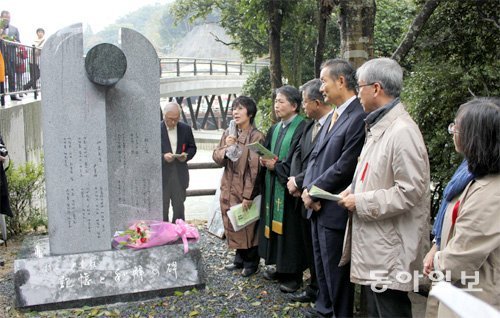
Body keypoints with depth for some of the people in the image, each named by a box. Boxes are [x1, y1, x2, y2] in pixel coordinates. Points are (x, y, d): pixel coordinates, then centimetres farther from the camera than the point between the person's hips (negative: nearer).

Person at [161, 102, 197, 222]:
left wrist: (186, 155, -8)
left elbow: (192, 148, 13)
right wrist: (163, 156, -20)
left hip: (180, 175, 3)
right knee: (162, 209, 5)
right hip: (162, 176, -3)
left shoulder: (186, 129, 5)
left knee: (179, 208, 12)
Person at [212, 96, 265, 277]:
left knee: (248, 226, 6)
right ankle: (240, 259, 31)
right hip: (229, 188, 6)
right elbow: (217, 159, 6)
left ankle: (251, 263, 22)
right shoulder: (228, 133, 6)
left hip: (246, 189, -6)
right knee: (233, 225, 15)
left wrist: (248, 195, -17)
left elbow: (255, 169, -16)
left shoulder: (256, 137, -13)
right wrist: (226, 147, -15)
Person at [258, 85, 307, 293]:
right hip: (273, 186, 8)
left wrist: (276, 166, -13)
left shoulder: (302, 128, -12)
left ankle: (294, 274, 8)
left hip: (289, 187, -8)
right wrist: (265, 161, -3)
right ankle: (280, 268, 24)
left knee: (290, 228, -2)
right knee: (275, 223, 12)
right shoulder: (275, 129, 14)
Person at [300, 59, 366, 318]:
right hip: (318, 206, 9)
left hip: (335, 209, -9)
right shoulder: (332, 117, 13)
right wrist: (308, 189, -3)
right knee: (322, 264, 22)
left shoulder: (358, 117, -18)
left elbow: (345, 166, -22)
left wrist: (314, 190, -12)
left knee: (336, 269, 4)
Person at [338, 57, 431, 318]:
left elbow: (410, 191, -24)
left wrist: (360, 203, -17)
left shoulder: (402, 131, -20)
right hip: (373, 243, 10)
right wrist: (354, 189, 4)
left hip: (389, 250, -10)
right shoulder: (378, 126, 12)